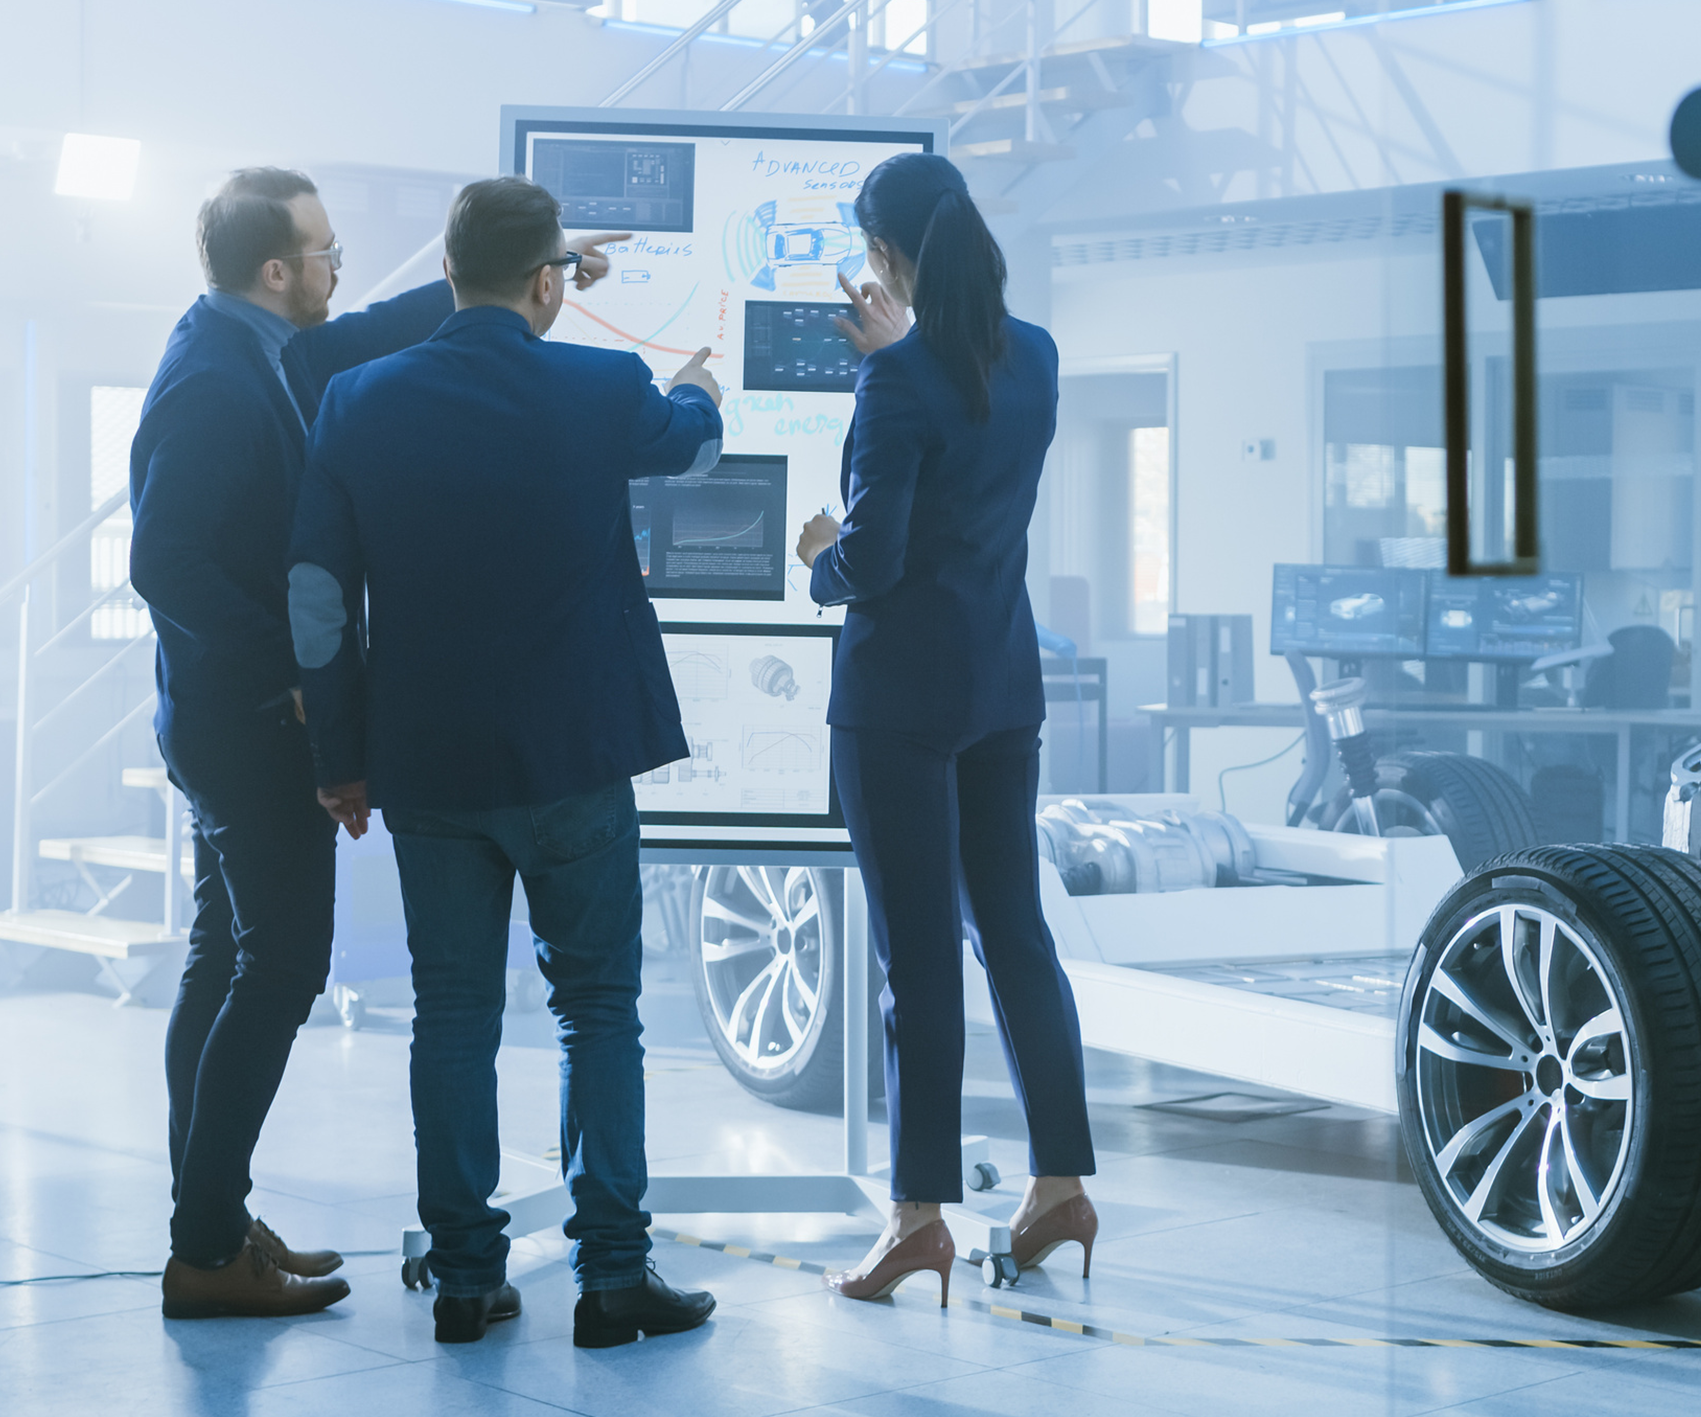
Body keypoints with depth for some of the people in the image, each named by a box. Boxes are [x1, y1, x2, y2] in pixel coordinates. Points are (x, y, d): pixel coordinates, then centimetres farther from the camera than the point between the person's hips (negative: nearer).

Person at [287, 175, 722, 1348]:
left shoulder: (360, 404, -2)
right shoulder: (601, 390, -8)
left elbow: (319, 594, 0)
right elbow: (693, 444, 15)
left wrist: (342, 757, 10)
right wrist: (701, 391, 40)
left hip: (424, 765, 3)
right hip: (572, 761, -2)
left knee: (453, 1016, 10)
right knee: (599, 1008, 7)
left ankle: (466, 1274, 14)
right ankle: (613, 1273, 7)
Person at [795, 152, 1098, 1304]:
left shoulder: (900, 381, -18)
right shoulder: (1034, 356, 4)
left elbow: (871, 559, -18)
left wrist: (822, 560, 3)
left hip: (901, 692, -7)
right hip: (1005, 682, 7)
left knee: (918, 951, -2)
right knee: (1013, 927, 14)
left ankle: (922, 1215, 5)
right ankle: (1061, 1185, 18)